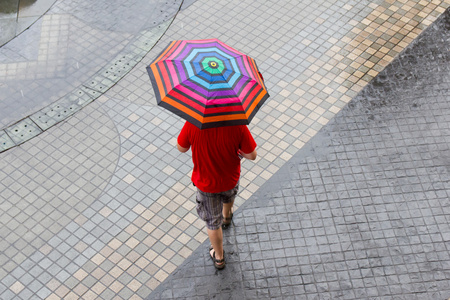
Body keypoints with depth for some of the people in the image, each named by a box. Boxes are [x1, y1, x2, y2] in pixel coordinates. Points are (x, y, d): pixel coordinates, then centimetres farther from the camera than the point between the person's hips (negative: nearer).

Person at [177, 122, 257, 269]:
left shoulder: (193, 124, -33)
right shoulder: (237, 125, -32)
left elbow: (181, 148, -13)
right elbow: (252, 155, -20)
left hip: (205, 182, -1)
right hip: (230, 178, 1)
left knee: (212, 221, 22)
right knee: (229, 196, 39)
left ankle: (219, 257, 44)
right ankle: (227, 217, 72)